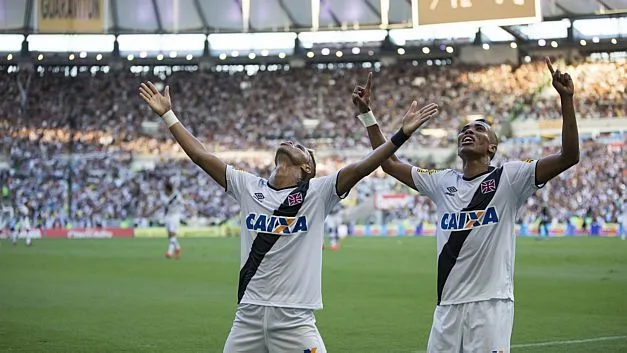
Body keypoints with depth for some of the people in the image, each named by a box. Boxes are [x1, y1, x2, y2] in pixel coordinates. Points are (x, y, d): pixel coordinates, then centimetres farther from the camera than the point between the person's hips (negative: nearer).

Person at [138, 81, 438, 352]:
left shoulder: (317, 193, 0)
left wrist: (403, 134, -20)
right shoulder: (248, 187, 9)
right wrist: (168, 115, 9)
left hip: (294, 319, -3)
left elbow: (361, 168, -10)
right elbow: (200, 155, 9)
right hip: (248, 316, 3)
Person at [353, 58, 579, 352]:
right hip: (447, 306, 5)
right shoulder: (442, 182, 13)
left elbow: (569, 157, -10)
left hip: (491, 303, -5)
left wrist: (566, 100, -18)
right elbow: (389, 162, 20)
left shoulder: (508, 178, 0)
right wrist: (366, 113, 14)